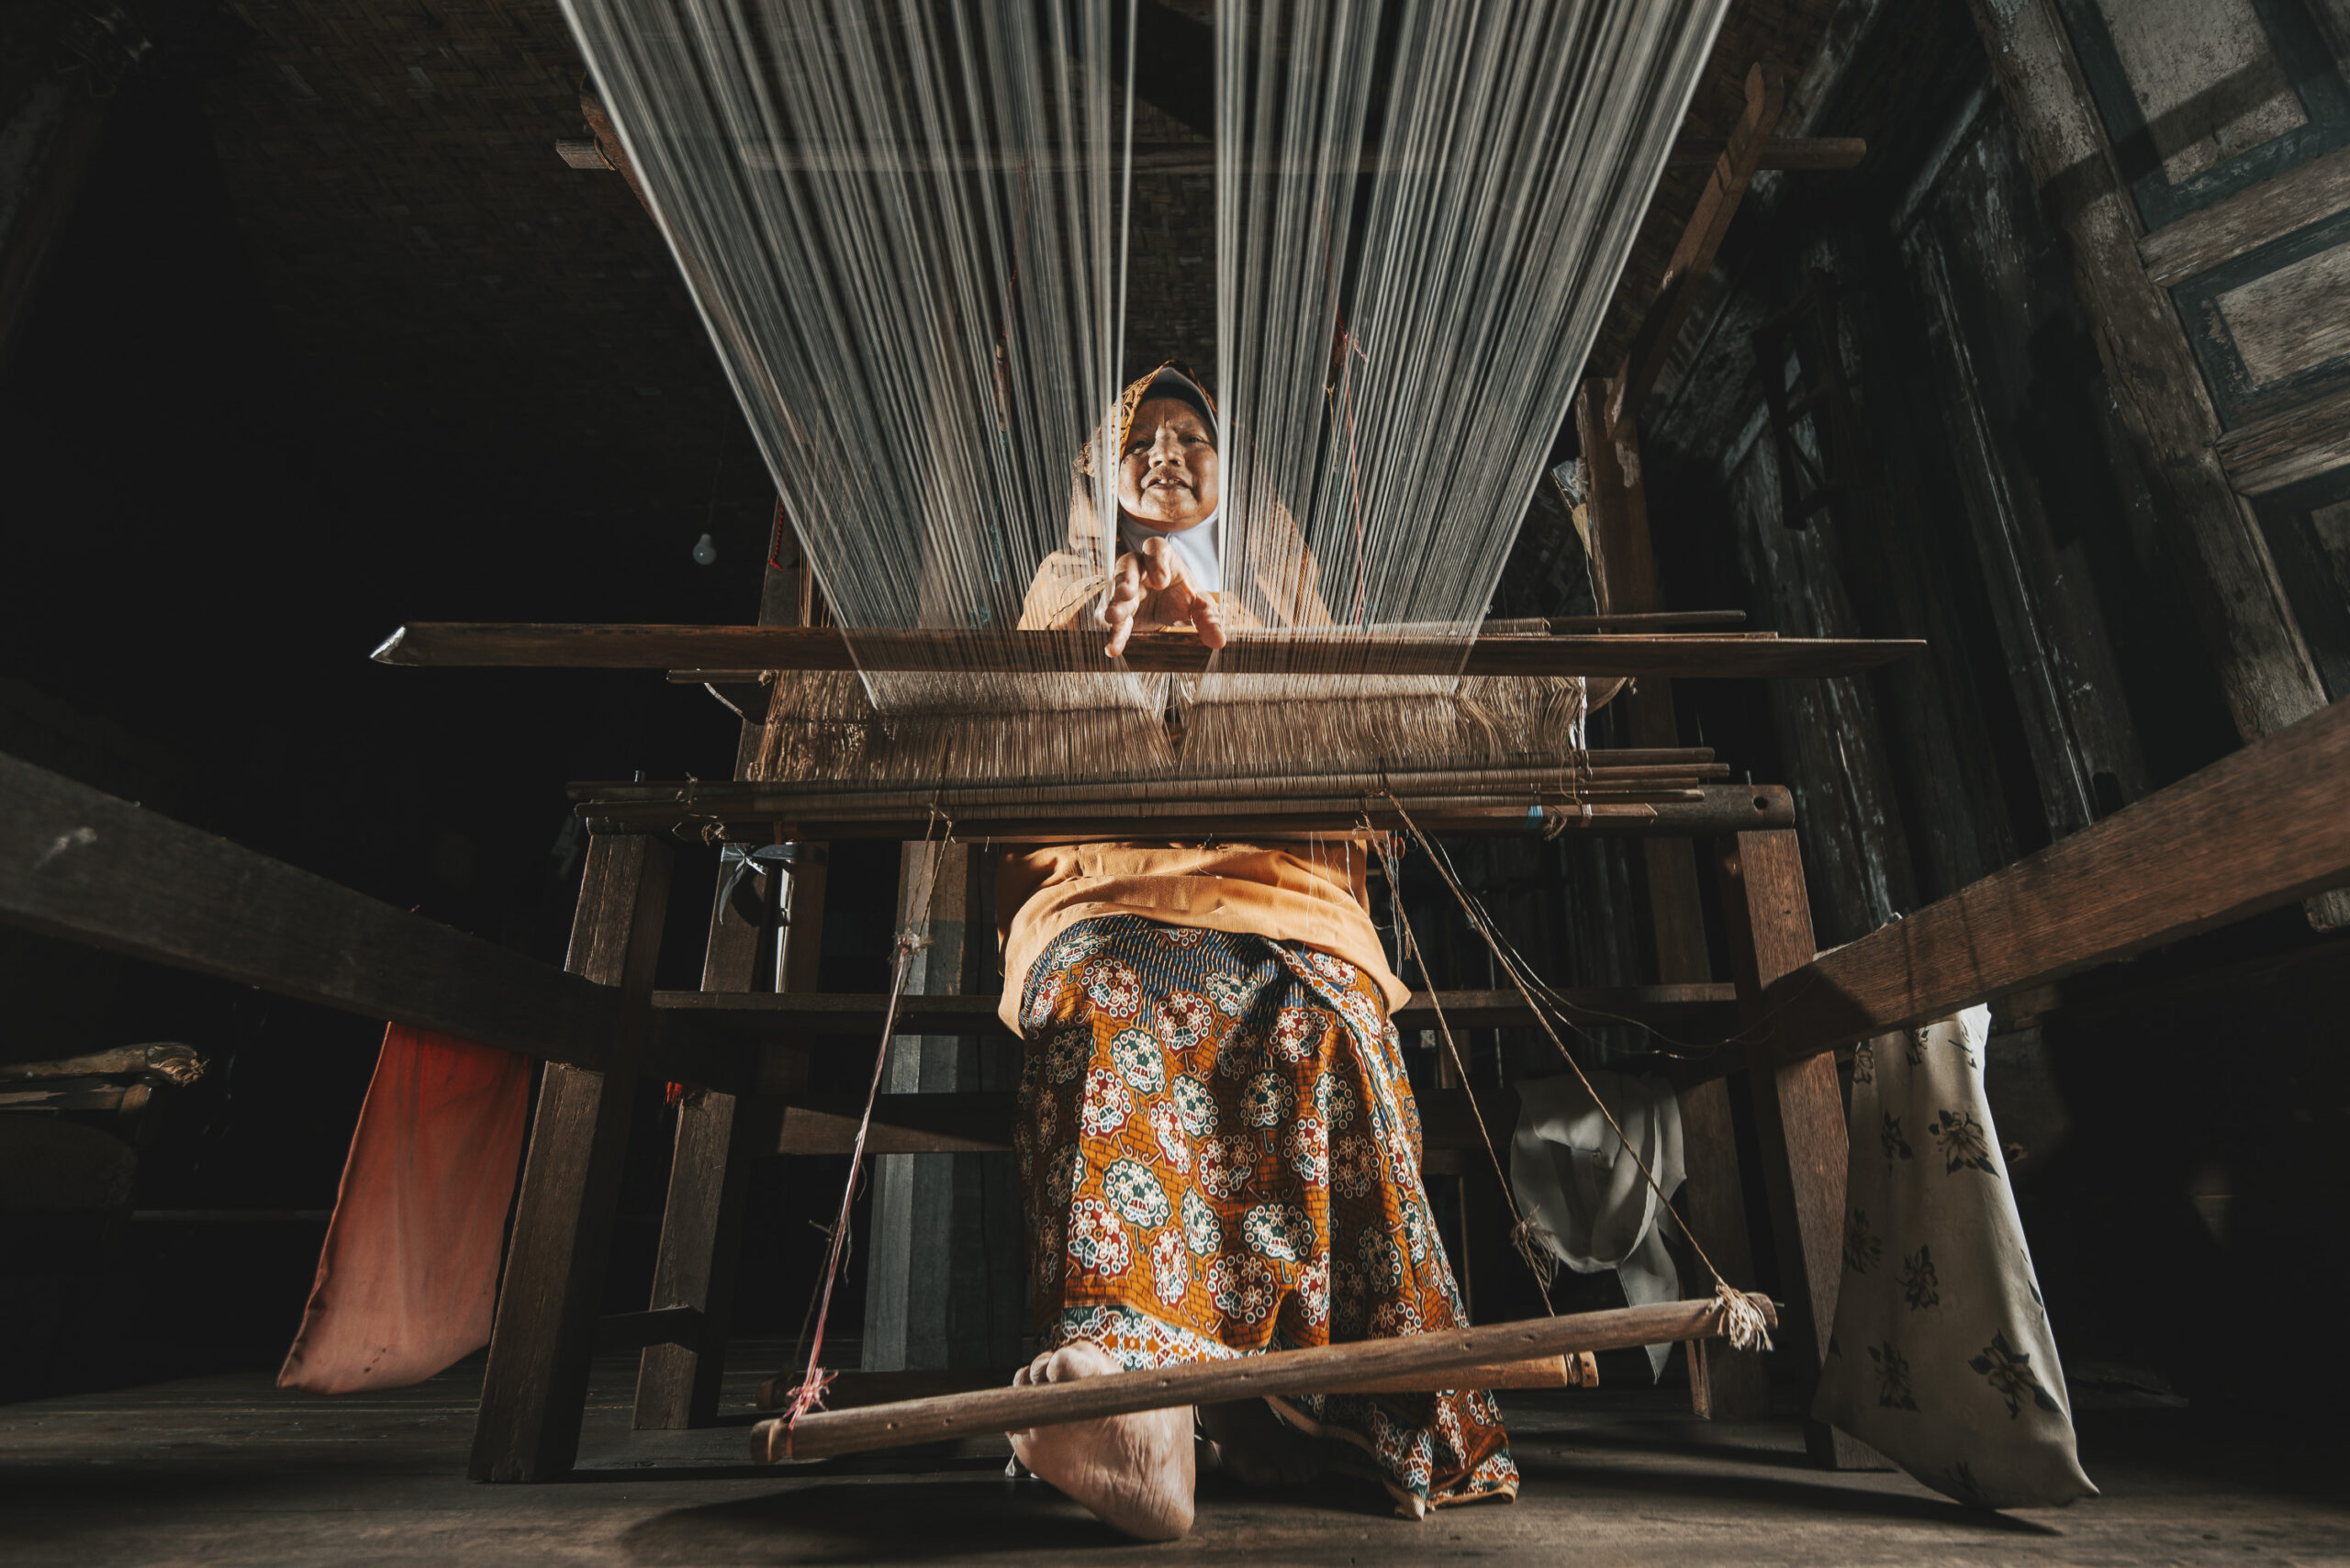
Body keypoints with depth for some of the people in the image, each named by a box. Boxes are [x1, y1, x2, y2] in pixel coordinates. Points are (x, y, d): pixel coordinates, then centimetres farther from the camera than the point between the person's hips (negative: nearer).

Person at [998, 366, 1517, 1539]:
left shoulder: (1279, 579, 30)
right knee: (1109, 1010, -37)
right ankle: (1131, 1389, -50)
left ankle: (1372, 1394, -33)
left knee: (1317, 1026, -34)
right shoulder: (1068, 579, 29)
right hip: (1100, 871, 0)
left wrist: (1218, 619, -6)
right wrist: (1110, 623, -9)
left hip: (1273, 867, 1)